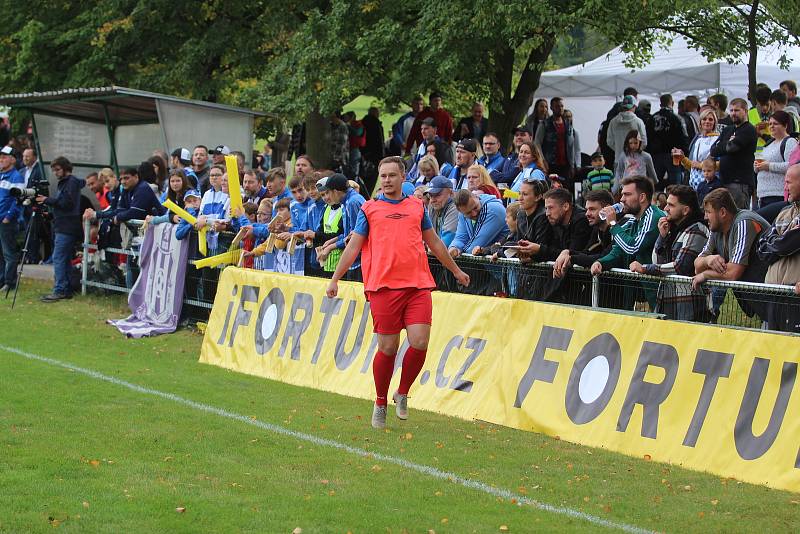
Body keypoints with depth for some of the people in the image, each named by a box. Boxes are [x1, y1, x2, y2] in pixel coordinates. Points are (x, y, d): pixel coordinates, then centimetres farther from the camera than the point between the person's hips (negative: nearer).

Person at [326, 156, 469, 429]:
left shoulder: (417, 206, 16)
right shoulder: (369, 209, 9)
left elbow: (434, 242, 26)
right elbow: (353, 246, 9)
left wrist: (456, 270, 32)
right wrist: (335, 279, 3)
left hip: (418, 285, 2)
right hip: (383, 286, -2)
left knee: (419, 343, -9)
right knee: (387, 349, -1)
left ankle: (402, 393, 14)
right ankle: (380, 403, 16)